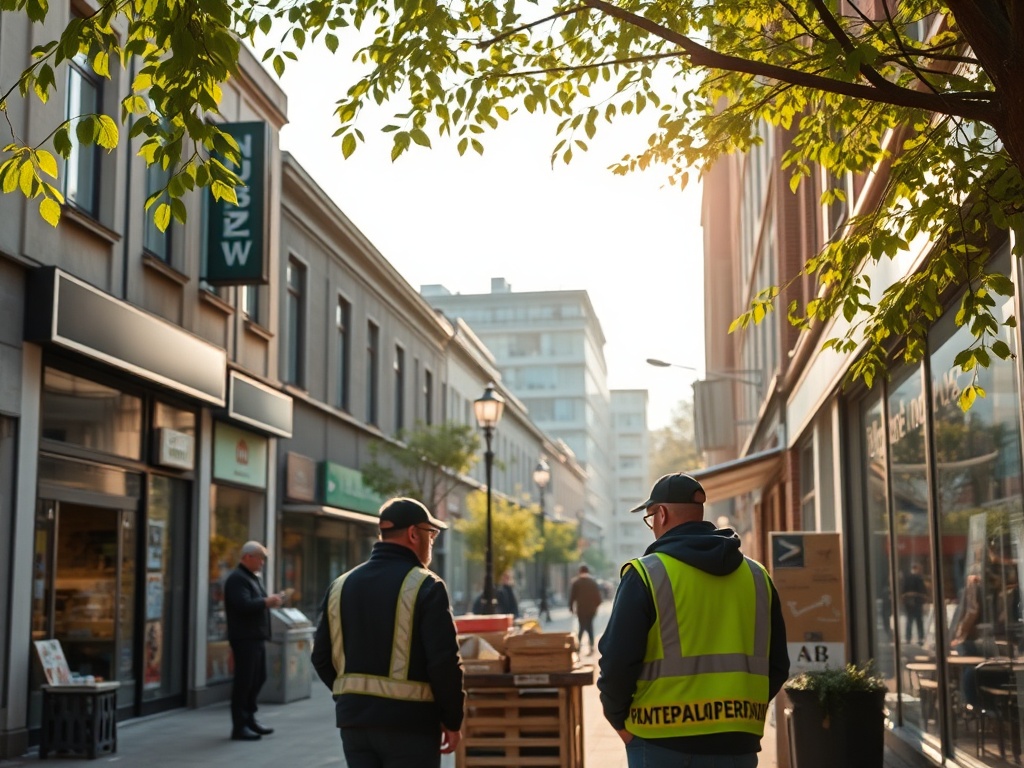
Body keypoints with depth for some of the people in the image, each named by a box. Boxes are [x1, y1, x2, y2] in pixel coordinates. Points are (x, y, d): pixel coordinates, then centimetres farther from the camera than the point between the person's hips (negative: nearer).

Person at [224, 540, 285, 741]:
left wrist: (270, 601, 9)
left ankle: (249, 718, 26)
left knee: (258, 679, 15)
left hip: (256, 638, 10)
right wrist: (266, 601, -18)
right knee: (244, 681, -5)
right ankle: (239, 726, 2)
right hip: (244, 638, -10)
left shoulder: (252, 578, 20)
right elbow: (244, 605, -26)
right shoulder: (237, 579, -13)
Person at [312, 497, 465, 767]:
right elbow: (444, 661, -15)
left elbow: (322, 656, 12)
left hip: (354, 720, 6)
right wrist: (452, 720, -5)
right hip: (409, 724, -6)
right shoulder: (425, 586, -11)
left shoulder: (341, 585, 9)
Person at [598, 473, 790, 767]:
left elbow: (617, 660, -11)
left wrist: (619, 719, 4)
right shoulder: (757, 577, 10)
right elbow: (777, 665, 12)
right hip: (737, 744, 5)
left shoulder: (646, 574, -7)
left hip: (662, 744, -4)